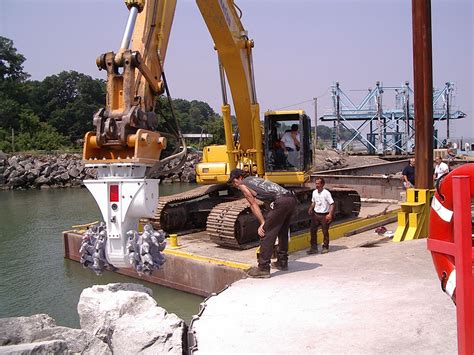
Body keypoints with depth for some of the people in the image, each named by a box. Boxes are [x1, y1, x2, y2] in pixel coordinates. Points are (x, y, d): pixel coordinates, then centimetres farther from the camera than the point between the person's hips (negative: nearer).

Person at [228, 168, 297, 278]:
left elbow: (254, 205, 2)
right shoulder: (254, 178, 32)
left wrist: (262, 223, 0)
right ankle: (282, 262, 33)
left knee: (266, 234, -5)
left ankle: (263, 269, -6)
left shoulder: (243, 185, 9)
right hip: (291, 199, 9)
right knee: (282, 231, 23)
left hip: (281, 201, -9)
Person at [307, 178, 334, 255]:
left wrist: (330, 214, -24)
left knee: (325, 232, 4)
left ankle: (325, 247, 20)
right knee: (312, 230, 2)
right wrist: (311, 209, 4)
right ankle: (314, 248, 11)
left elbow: (332, 204, -15)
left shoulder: (326, 193, -14)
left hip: (324, 215, -6)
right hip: (316, 214, 6)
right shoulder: (314, 192, 6)